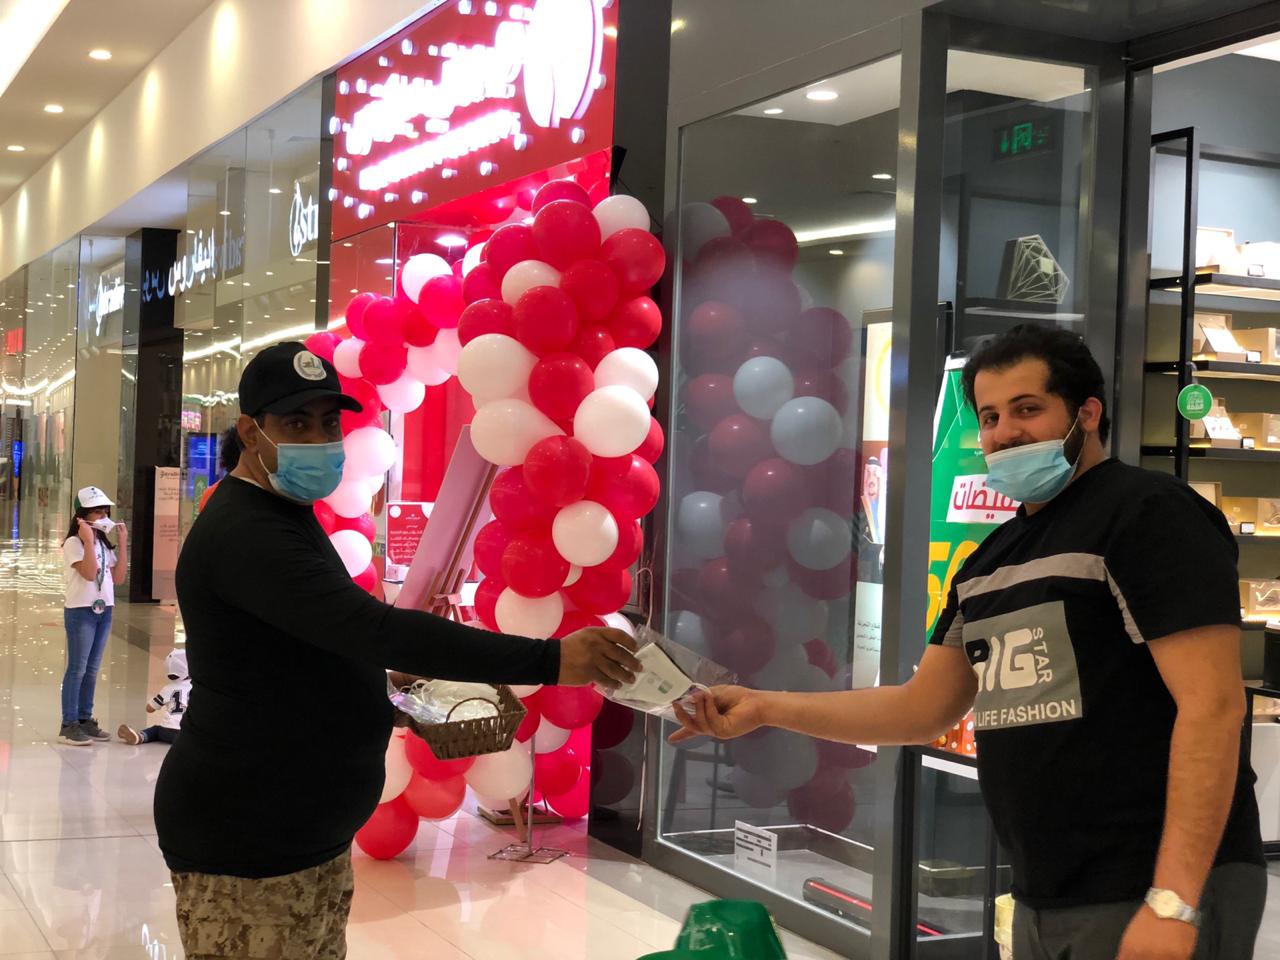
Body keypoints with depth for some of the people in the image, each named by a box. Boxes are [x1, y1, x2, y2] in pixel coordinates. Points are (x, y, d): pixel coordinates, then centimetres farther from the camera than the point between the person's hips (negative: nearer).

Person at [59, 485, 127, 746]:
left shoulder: (104, 543, 13)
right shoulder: (74, 543, -10)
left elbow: (118, 577, 7)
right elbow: (89, 573, -22)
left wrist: (122, 543, 5)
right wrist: (88, 540, -23)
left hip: (104, 610, 7)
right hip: (80, 611, -7)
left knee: (93, 669, 10)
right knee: (77, 668, -6)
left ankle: (85, 718, 16)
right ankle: (69, 725, -4)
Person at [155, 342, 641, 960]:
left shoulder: (283, 516, 13)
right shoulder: (244, 534, -22)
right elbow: (376, 630, -34)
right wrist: (549, 660, -38)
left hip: (311, 834, 10)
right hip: (245, 849, -10)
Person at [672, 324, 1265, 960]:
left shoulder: (1149, 514, -10)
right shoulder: (992, 559, 14)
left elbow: (1212, 705, -18)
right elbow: (923, 708, 16)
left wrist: (1173, 903, -25)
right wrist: (763, 708, 6)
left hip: (1153, 896, -8)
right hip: (1042, 901, 8)